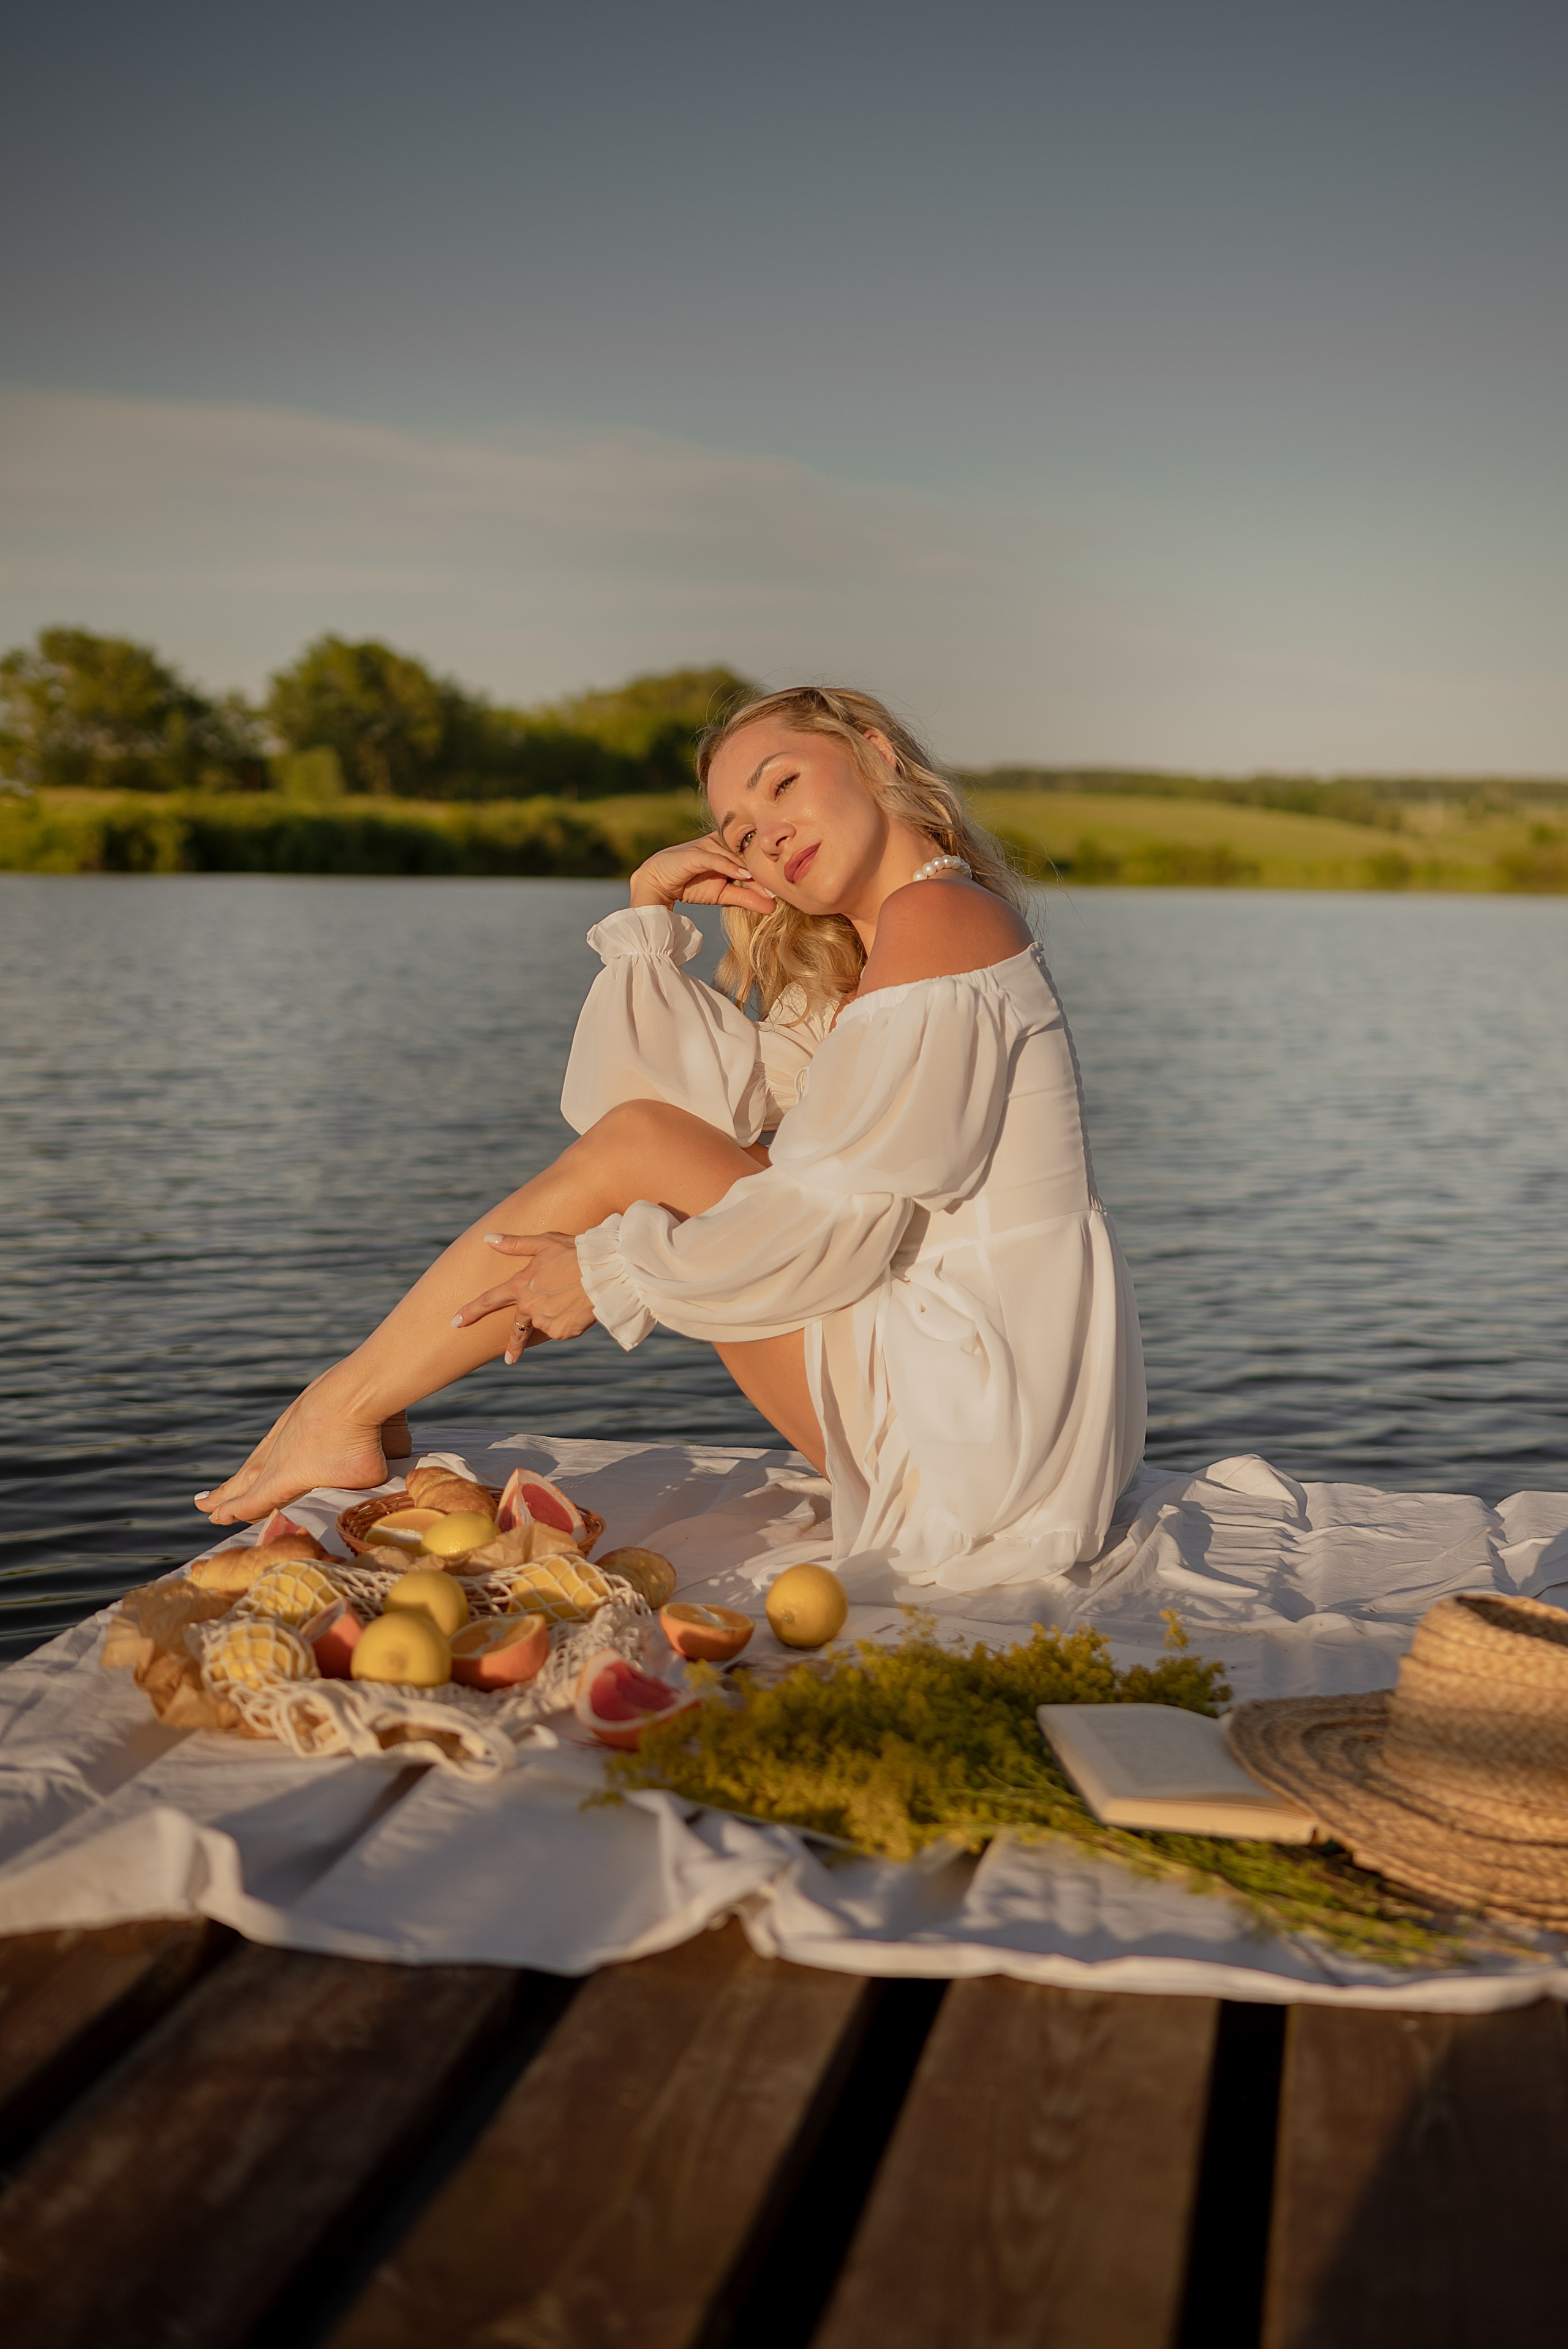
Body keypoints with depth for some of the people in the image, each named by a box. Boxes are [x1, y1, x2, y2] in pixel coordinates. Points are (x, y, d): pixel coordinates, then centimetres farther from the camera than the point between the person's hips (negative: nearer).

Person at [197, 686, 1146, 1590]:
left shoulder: (940, 917, -13)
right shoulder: (846, 978, 18)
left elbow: (841, 1208, -18)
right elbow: (690, 1095, 9)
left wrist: (615, 1273, -9)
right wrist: (655, 912, 3)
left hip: (987, 1419, -10)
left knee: (635, 1147, -8)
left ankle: (349, 1406, 6)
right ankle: (356, 1406, 17)